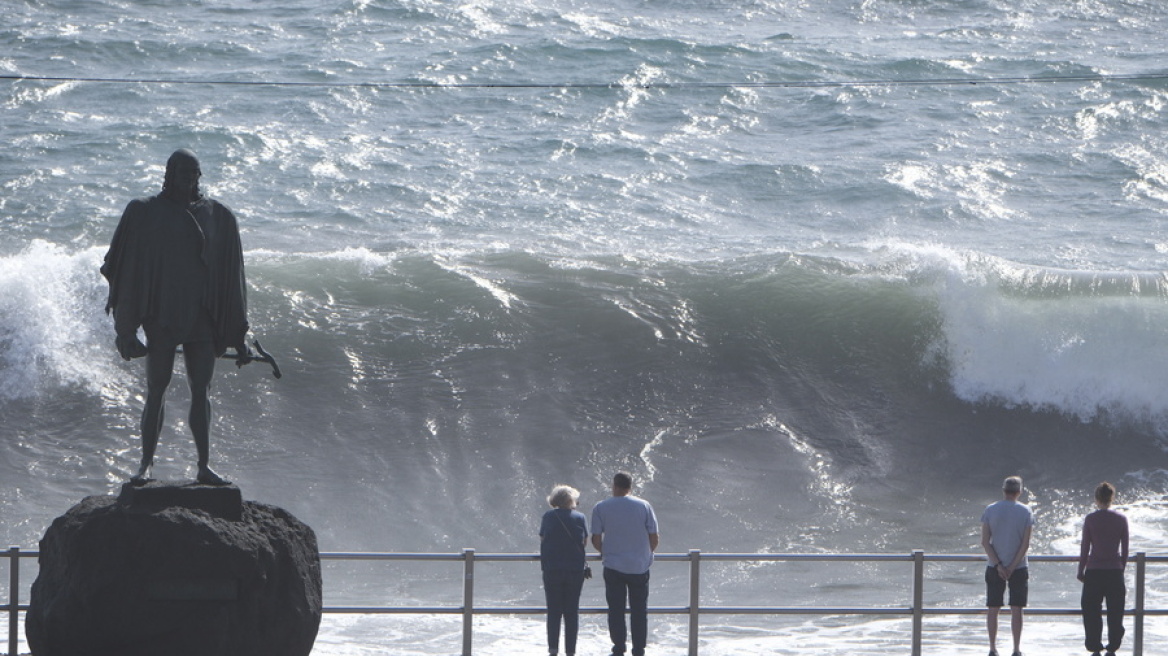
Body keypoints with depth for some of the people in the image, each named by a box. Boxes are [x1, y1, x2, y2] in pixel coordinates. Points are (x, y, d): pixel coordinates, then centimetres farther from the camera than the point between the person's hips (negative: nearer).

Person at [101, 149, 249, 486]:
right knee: (156, 389, 0)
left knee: (201, 391, 3)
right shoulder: (145, 212, -2)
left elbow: (230, 277, 9)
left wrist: (237, 332, 7)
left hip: (202, 317, 2)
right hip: (162, 316, -2)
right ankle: (146, 462, 5)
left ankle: (204, 465, 6)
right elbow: (128, 268, 0)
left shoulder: (218, 216, 5)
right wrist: (127, 326, -4)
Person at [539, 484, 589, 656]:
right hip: (575, 569, 0)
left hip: (552, 569, 0)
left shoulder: (548, 517, 1)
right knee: (572, 611, 6)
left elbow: (542, 539, 4)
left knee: (554, 611, 5)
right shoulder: (579, 517, 1)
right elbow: (585, 541, 5)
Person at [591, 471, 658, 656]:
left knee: (616, 609, 8)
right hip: (640, 567, 1)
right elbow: (654, 538, -1)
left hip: (613, 566, -1)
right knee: (639, 611, 8)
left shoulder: (601, 508, -3)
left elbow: (596, 540, -3)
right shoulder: (644, 506, -2)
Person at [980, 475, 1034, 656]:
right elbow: (1026, 543, -8)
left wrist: (998, 565, -7)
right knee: (1016, 610, 3)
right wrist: (1012, 567, -7)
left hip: (995, 568, 1)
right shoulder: (1025, 512, -4)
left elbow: (985, 541, -6)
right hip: (1019, 567, -1)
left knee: (992, 609, 8)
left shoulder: (990, 510, -1)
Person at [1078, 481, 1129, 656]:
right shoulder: (1121, 519, 0)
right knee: (1115, 612, 8)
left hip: (1094, 571, -2)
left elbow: (1085, 547, -3)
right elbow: (1125, 547, 4)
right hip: (1115, 570, 2)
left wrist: (1081, 570, 7)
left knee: (1091, 611, 7)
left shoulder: (1091, 519, -6)